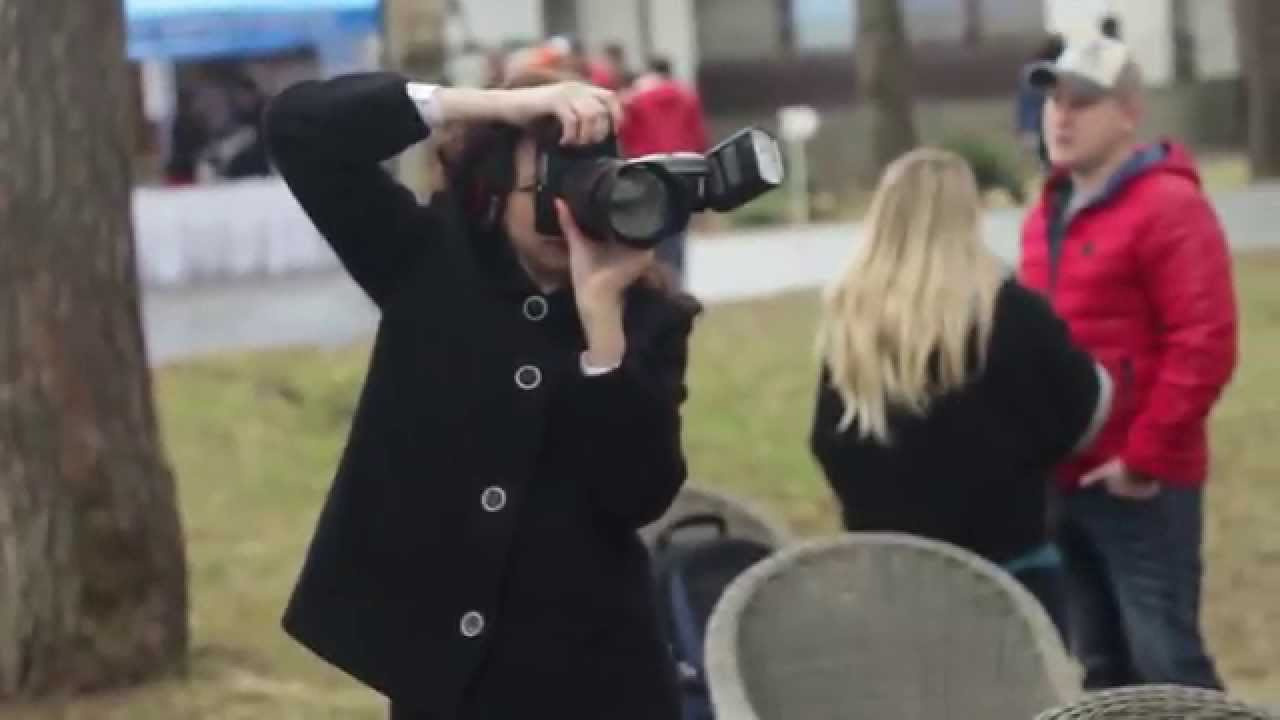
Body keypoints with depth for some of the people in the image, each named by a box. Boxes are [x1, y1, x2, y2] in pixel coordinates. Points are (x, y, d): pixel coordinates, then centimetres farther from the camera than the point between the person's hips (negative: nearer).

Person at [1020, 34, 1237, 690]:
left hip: (1140, 483, -8)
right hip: (1064, 479, 8)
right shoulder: (1048, 214, 16)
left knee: (1166, 662, -9)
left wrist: (1145, 457, -18)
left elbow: (1204, 344, -19)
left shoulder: (1170, 208, -12)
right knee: (1102, 664, 14)